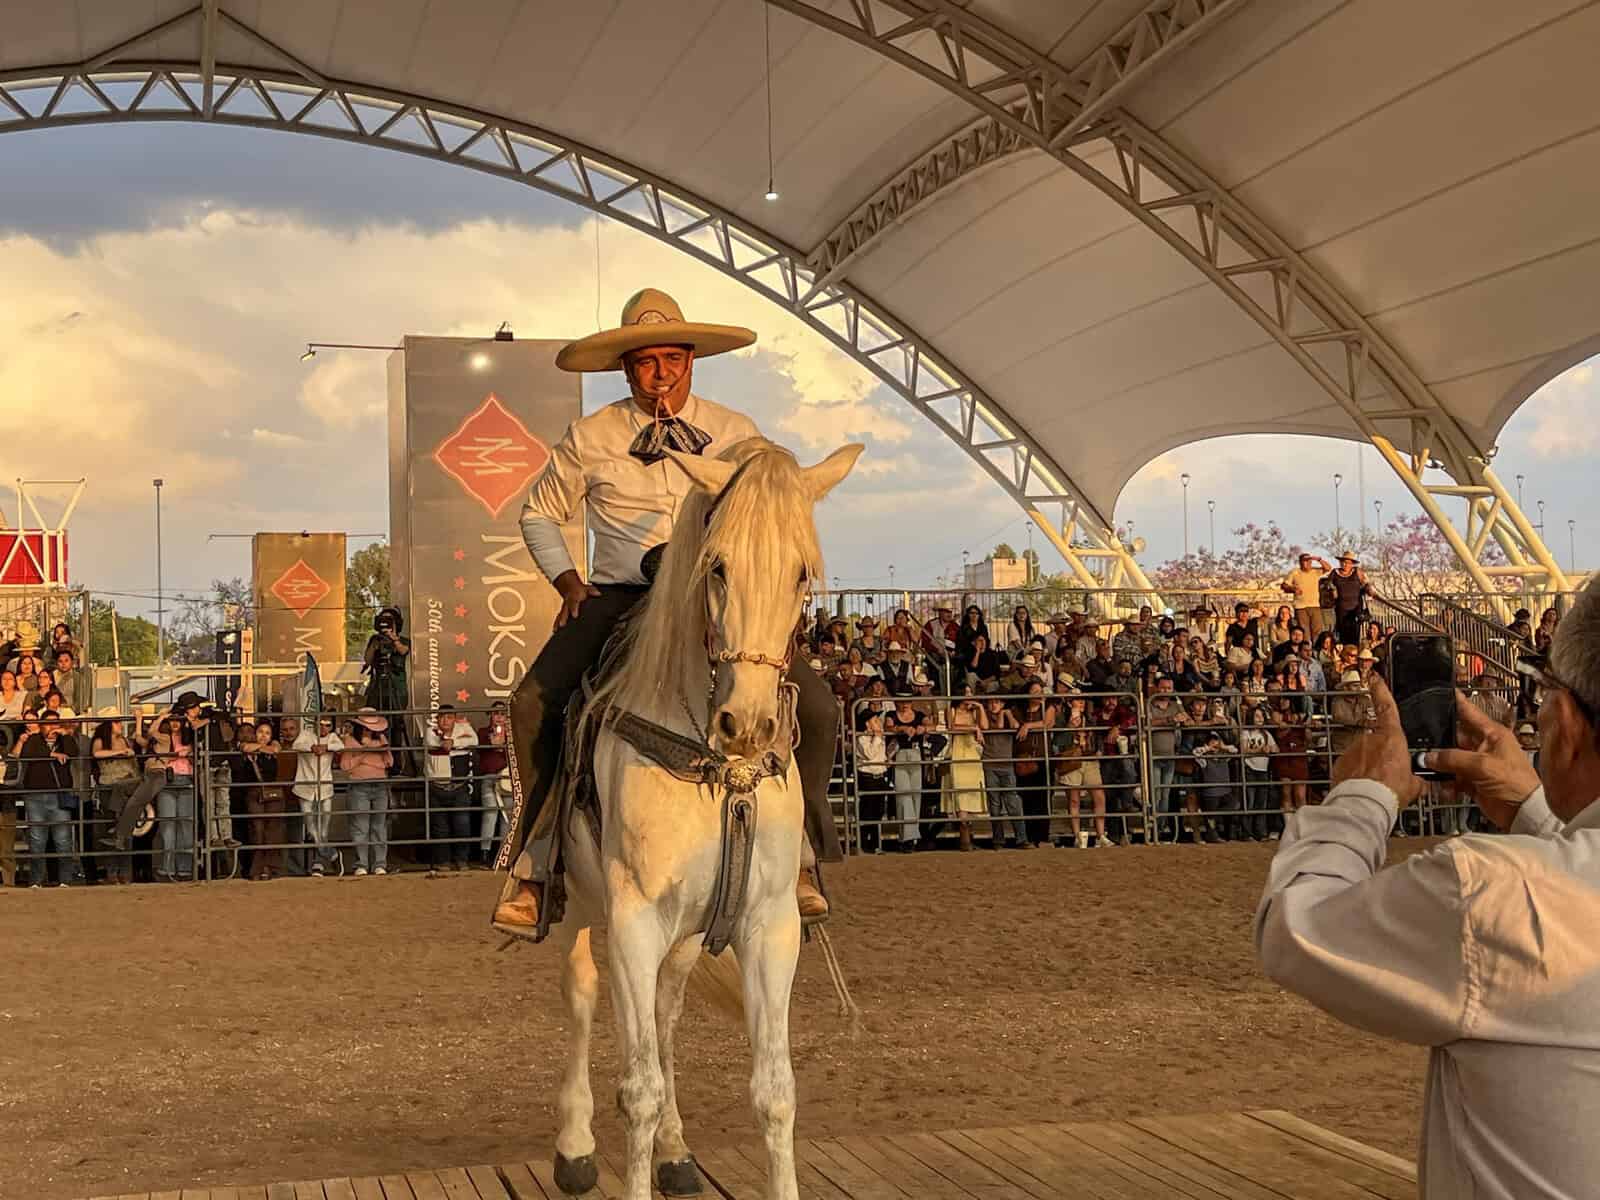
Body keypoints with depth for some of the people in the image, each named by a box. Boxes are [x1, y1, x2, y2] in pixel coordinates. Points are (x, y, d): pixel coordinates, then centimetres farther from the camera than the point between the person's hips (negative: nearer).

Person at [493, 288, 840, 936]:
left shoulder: (735, 434, 6)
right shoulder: (590, 437, 4)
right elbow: (540, 514, 17)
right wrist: (570, 583, 3)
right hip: (617, 599, 0)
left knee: (814, 705, -19)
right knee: (534, 703, -25)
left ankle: (799, 853, -1)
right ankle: (530, 864, -12)